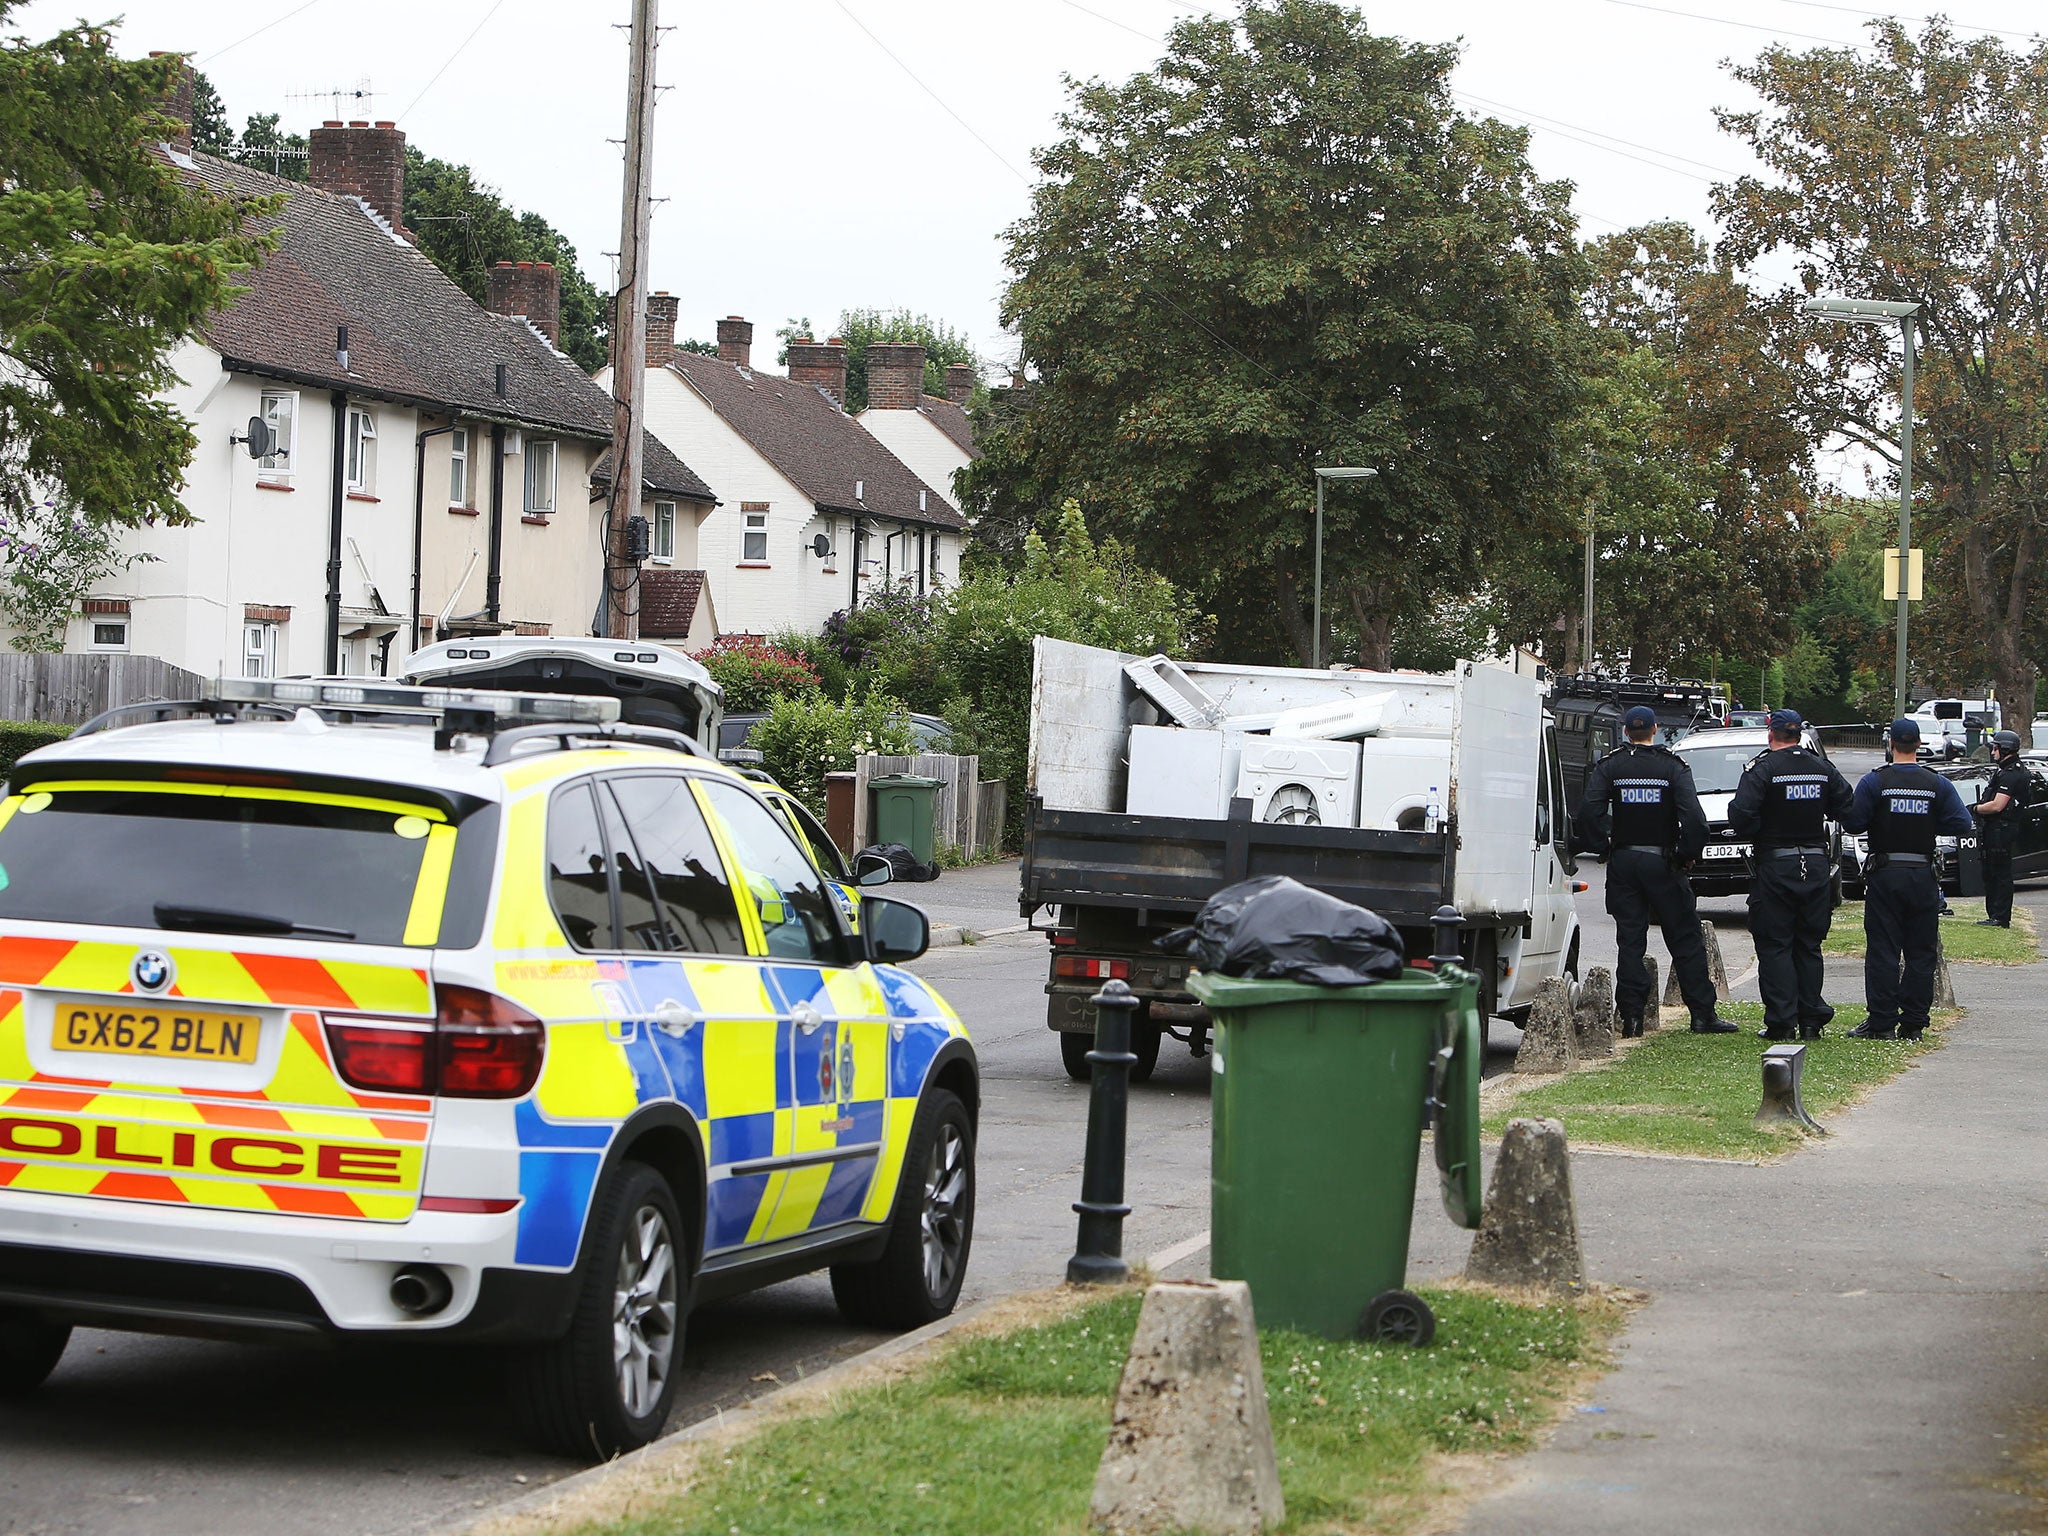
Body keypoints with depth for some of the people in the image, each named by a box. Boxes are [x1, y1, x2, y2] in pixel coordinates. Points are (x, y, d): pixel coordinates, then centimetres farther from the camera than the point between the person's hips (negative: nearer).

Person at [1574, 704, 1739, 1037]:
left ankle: (1631, 1015, 2)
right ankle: (1702, 1014, 4)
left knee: (1630, 942, 6)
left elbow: (1589, 810, -12)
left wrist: (1603, 847, -1)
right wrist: (1686, 854, -2)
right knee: (1686, 940, 5)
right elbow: (1694, 817, -14)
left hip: (1623, 863, 1)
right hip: (1662, 863, -1)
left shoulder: (1609, 766, 0)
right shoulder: (1673, 766, -4)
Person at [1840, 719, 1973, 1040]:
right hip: (1924, 876, 2)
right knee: (1921, 953, 8)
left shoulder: (1874, 782, -6)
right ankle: (1913, 1023, 8)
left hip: (1884, 875, -2)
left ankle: (1882, 1023, 0)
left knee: (1882, 952, 1)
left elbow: (1853, 822, -9)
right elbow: (1961, 824, -4)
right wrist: (1928, 825, 10)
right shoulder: (1938, 785, 0)